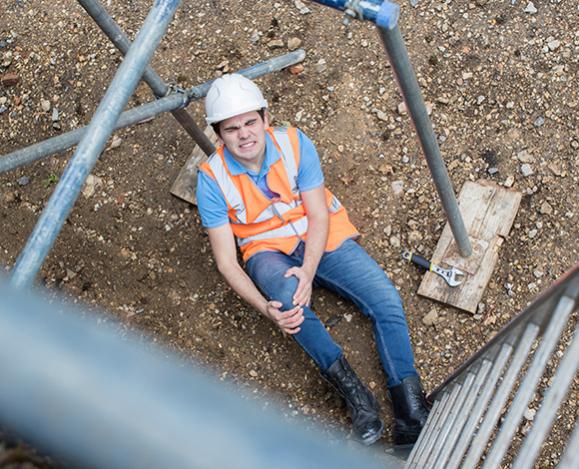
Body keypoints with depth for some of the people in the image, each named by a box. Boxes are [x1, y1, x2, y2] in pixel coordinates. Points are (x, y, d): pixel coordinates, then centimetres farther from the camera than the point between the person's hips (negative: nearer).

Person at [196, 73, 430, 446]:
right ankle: (351, 388, -30)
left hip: (322, 238, 2)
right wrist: (265, 308, -28)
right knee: (285, 291, -38)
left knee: (387, 302, -19)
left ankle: (411, 413, -20)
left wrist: (308, 272, -28)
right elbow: (226, 261, -12)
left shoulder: (295, 143, -11)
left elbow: (319, 215, -11)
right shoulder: (213, 179, -13)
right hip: (270, 251, -2)